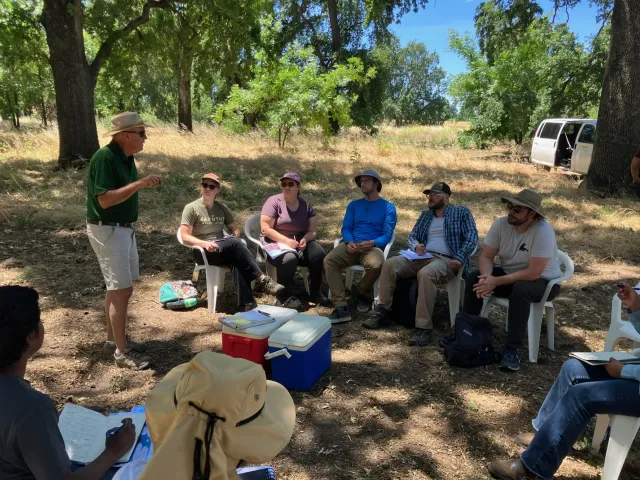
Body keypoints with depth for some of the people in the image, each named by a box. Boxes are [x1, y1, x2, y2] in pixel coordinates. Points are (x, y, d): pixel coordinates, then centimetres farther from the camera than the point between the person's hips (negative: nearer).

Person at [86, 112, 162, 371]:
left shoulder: (126, 157, 9)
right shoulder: (104, 157, -19)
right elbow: (105, 199, -26)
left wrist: (145, 183, 4)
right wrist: (138, 184, -29)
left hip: (123, 228, 10)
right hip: (107, 230, -10)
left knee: (117, 288, 16)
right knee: (122, 290, -7)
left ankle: (113, 338, 29)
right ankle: (122, 351, 3)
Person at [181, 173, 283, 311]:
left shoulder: (222, 208, 16)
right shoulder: (191, 208, 1)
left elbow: (236, 228, 20)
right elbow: (185, 237, -5)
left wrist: (233, 238, -5)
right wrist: (204, 243, -23)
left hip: (225, 250, 4)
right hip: (203, 252, -4)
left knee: (237, 260, -34)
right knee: (235, 244, -33)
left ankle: (245, 303, -44)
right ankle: (262, 279, -35)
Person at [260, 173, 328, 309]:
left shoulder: (306, 205, 6)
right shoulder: (274, 201, -7)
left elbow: (313, 230, 3)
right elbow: (265, 229, -14)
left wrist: (304, 239, -20)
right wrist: (286, 241, -26)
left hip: (299, 242, 4)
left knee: (318, 253, -24)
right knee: (290, 258, -36)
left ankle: (315, 291, -2)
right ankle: (284, 295, -12)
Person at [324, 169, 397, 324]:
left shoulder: (388, 207, 8)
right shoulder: (353, 205, 19)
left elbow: (387, 235, 0)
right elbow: (346, 228, 10)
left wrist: (371, 243, -20)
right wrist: (349, 242, -13)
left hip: (374, 247, -3)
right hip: (352, 246, 3)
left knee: (376, 264, -38)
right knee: (329, 260, -28)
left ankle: (363, 293, -3)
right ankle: (341, 308, -31)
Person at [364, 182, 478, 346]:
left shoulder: (461, 212, 8)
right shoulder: (426, 214, 23)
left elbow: (472, 237, -3)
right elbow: (412, 236, 19)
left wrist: (460, 259, -18)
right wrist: (417, 246, -6)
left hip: (445, 260, -6)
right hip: (423, 257, 6)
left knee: (425, 274, -39)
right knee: (390, 264, -18)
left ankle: (424, 327, -35)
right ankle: (383, 311, -12)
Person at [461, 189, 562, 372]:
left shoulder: (543, 232, -28)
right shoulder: (501, 224, -12)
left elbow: (533, 273, -31)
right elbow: (486, 256, -8)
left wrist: (496, 282, -31)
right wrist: (487, 277, -30)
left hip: (543, 282, -5)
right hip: (508, 274, 5)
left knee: (520, 290, -37)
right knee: (474, 278, -16)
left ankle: (511, 349, -26)